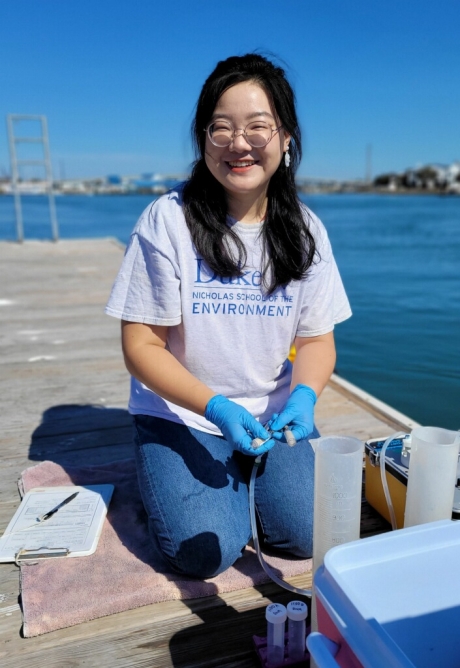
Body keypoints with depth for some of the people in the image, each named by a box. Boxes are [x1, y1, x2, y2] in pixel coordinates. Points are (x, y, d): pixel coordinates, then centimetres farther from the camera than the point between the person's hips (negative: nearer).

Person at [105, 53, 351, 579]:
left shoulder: (304, 230, -2)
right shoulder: (167, 220, -14)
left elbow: (317, 338, 2)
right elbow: (142, 345, -13)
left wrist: (304, 395, -20)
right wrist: (215, 408, -26)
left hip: (274, 412, 4)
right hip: (179, 413, -3)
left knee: (306, 533, -9)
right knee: (204, 551, -16)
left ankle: (244, 473, 20)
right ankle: (164, 479, 16)